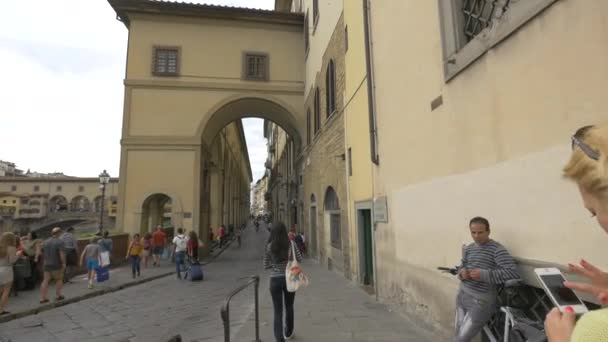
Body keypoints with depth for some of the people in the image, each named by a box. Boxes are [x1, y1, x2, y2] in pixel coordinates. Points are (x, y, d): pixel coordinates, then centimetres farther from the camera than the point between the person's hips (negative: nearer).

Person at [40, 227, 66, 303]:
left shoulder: (45, 242, 8)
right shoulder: (60, 242, -14)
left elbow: (43, 254, 19)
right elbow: (62, 254, -22)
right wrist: (64, 263, -17)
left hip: (47, 264, 6)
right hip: (57, 265, -5)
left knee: (45, 280, 6)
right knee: (59, 279, 10)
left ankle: (43, 298, 3)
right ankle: (58, 295, 13)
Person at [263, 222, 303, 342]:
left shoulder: (269, 246, -8)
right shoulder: (290, 244, -8)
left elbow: (266, 266, -1)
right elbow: (299, 259, -1)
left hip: (275, 280, -1)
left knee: (278, 311, 5)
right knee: (289, 307, 22)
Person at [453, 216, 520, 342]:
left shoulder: (497, 249, -15)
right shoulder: (468, 249, 7)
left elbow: (513, 273, -24)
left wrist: (484, 275, -27)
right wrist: (462, 272, -7)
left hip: (481, 301, -7)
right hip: (462, 295, 7)